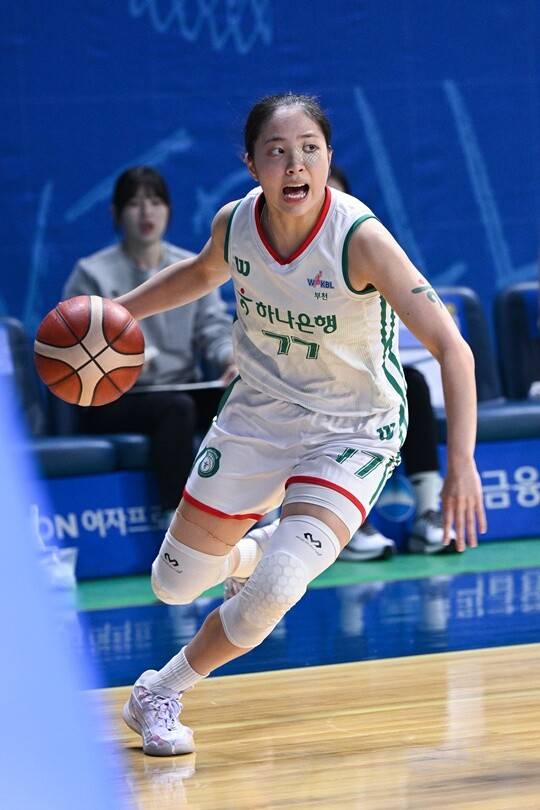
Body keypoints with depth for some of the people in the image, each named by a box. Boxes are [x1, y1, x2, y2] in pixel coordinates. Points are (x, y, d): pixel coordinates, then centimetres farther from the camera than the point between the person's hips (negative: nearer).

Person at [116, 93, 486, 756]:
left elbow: (450, 347, -32)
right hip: (256, 417, 5)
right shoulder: (235, 223, -14)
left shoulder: (359, 237, -29)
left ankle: (160, 694, 3)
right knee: (175, 585, 11)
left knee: (275, 593, -23)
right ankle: (254, 550, 47)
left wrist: (462, 464, -40)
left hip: (353, 433, -4)